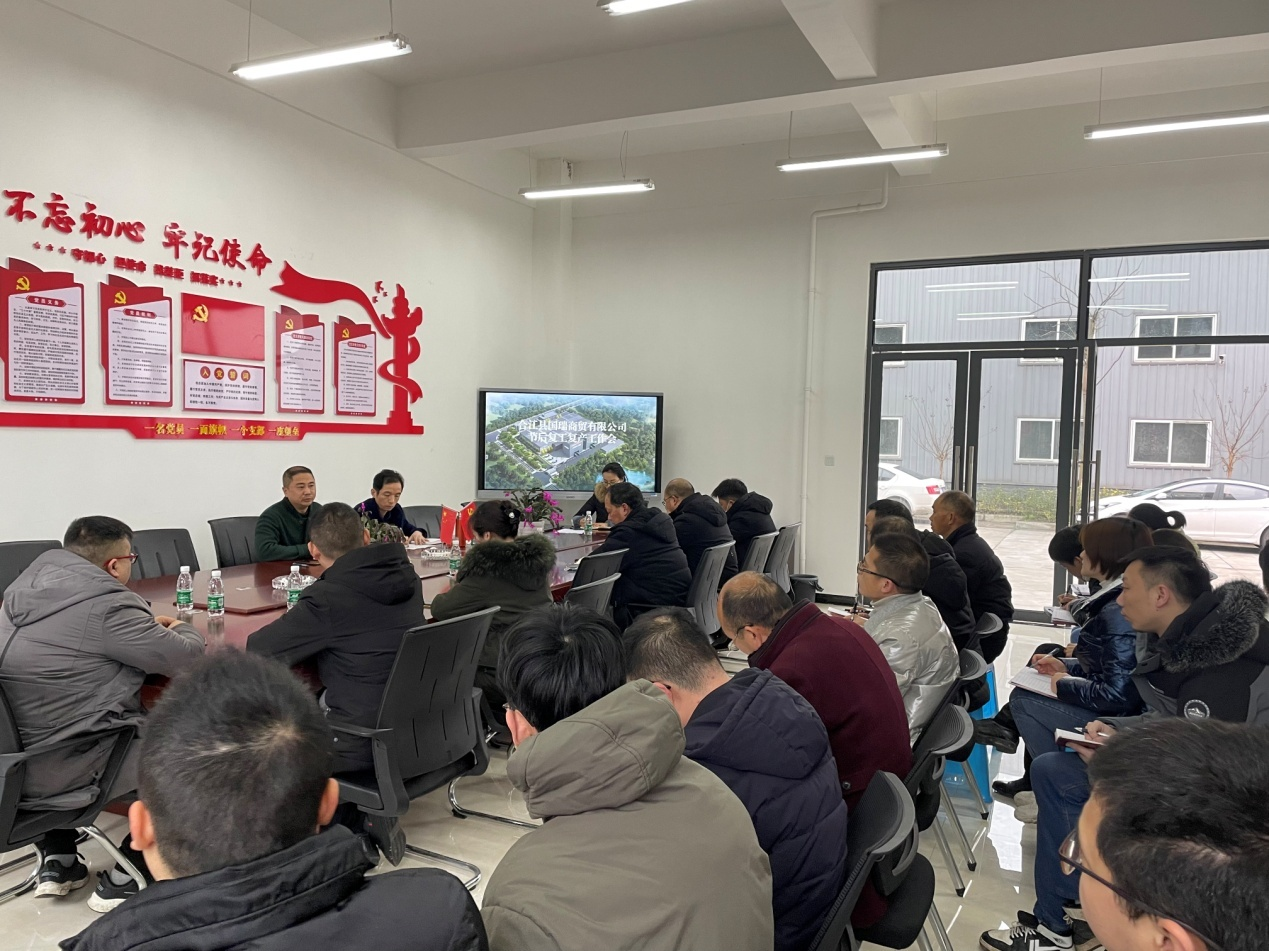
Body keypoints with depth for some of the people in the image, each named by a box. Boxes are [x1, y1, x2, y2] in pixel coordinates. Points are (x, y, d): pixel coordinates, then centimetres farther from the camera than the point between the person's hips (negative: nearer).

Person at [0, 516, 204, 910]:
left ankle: (58, 861, 33)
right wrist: (182, 631, 8)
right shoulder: (103, 604, -21)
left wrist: (148, 627, 15)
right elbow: (184, 659, -15)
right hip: (61, 771, -8)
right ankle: (123, 877, 11)